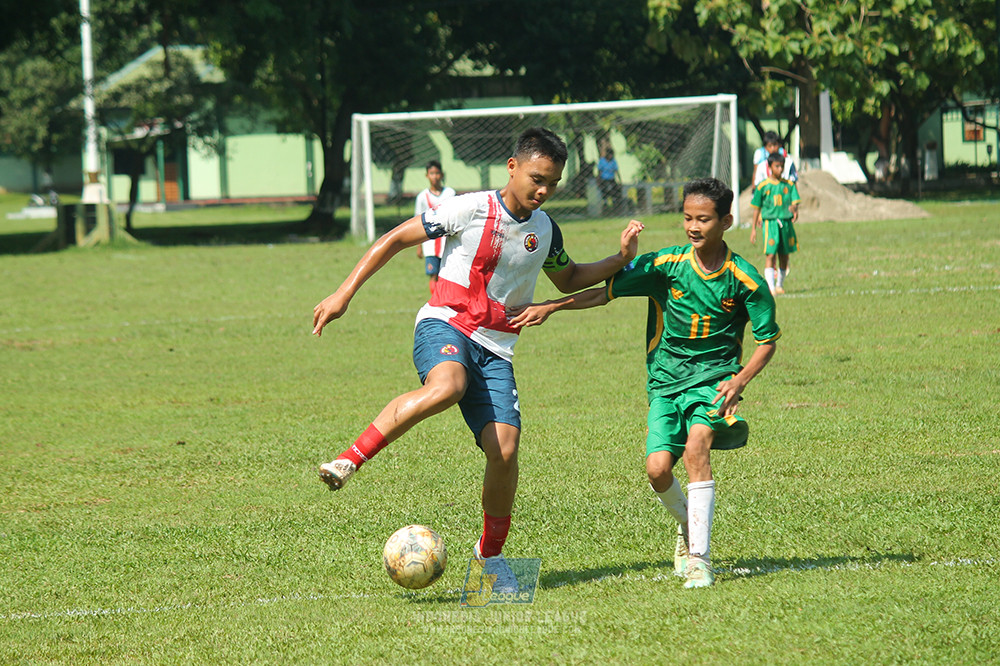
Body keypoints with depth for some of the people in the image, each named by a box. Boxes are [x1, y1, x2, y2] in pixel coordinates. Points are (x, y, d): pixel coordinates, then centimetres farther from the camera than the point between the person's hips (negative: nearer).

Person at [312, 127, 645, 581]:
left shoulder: (544, 230, 12)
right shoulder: (472, 210, -7)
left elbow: (568, 280, 32)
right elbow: (395, 239, -2)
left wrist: (620, 260, 15)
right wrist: (344, 293, -7)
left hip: (495, 350, 5)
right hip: (444, 326, -5)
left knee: (505, 447, -12)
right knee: (447, 386, -40)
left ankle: (490, 553, 10)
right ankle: (350, 460, -34)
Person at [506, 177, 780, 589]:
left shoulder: (744, 280, -8)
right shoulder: (666, 265, -6)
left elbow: (767, 340, 1)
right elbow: (607, 290, 0)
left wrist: (740, 380, -15)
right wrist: (549, 307, -6)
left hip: (713, 374, -2)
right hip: (666, 376, 2)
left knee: (696, 448, -27)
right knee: (658, 469, -12)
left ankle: (699, 558, -23)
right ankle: (688, 526, 23)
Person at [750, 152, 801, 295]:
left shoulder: (789, 185, 9)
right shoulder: (763, 186, 2)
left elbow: (795, 201, 3)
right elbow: (757, 208, 7)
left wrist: (795, 209, -21)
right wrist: (754, 228, 6)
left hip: (786, 222, 3)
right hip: (770, 222, -3)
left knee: (784, 256, 8)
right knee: (770, 255, -13)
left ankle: (780, 285, 25)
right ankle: (770, 287, -16)